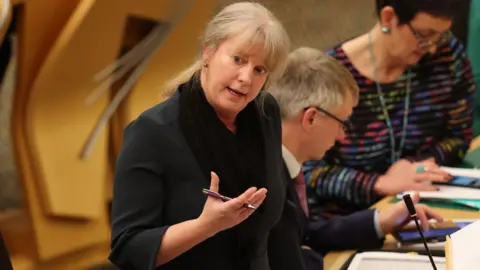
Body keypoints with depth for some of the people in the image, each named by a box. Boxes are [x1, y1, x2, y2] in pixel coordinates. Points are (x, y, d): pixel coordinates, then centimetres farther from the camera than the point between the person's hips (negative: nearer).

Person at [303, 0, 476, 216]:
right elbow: (308, 171, -14)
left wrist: (413, 166, -13)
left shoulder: (449, 55, -3)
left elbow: (458, 137, 6)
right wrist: (381, 183, -27)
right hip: (343, 219, -1)